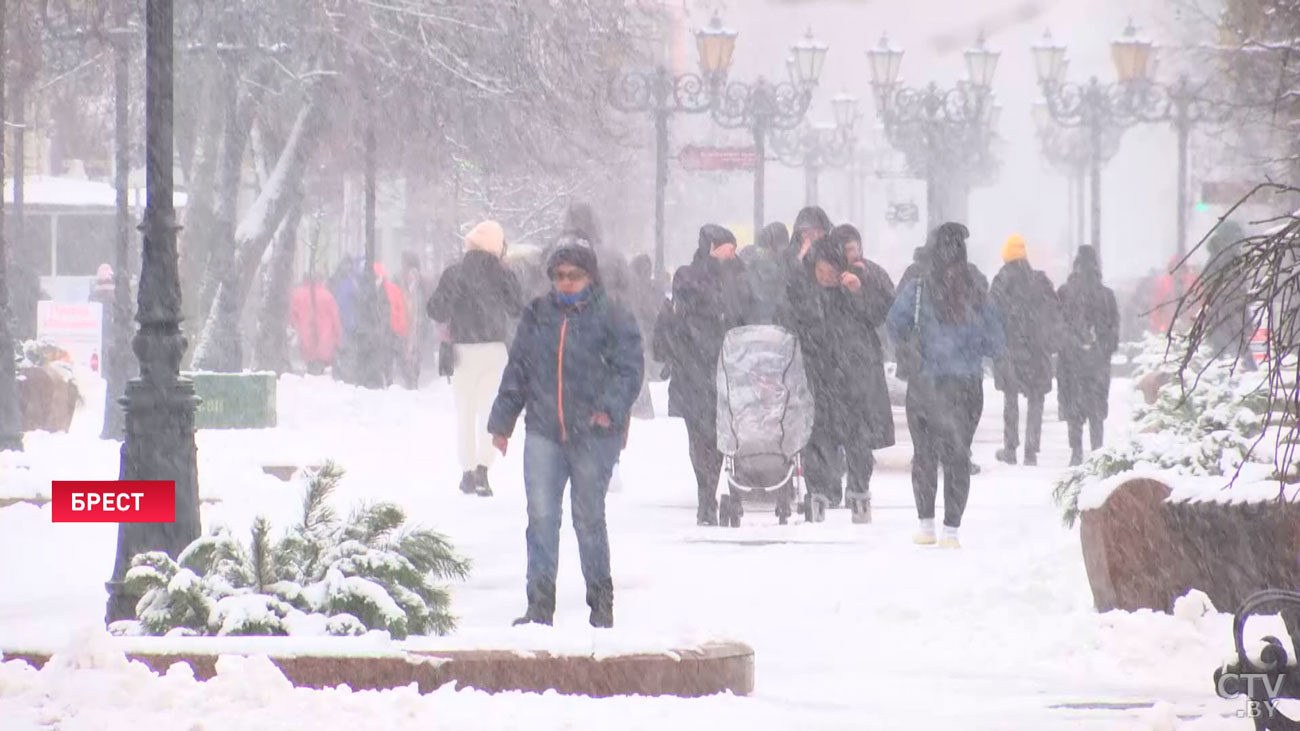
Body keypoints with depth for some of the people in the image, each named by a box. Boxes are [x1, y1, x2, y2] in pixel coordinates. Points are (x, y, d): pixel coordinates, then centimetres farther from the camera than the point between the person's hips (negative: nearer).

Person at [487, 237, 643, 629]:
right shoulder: (537, 316, 11)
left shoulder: (612, 318, 0)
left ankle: (601, 600, 20)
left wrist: (610, 408, -20)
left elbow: (629, 369, -5)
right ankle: (540, 603, -3)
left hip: (593, 435, -3)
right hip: (543, 432, 3)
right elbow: (517, 371, 16)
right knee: (541, 517, -5)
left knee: (589, 518, 5)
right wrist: (502, 421, 15)